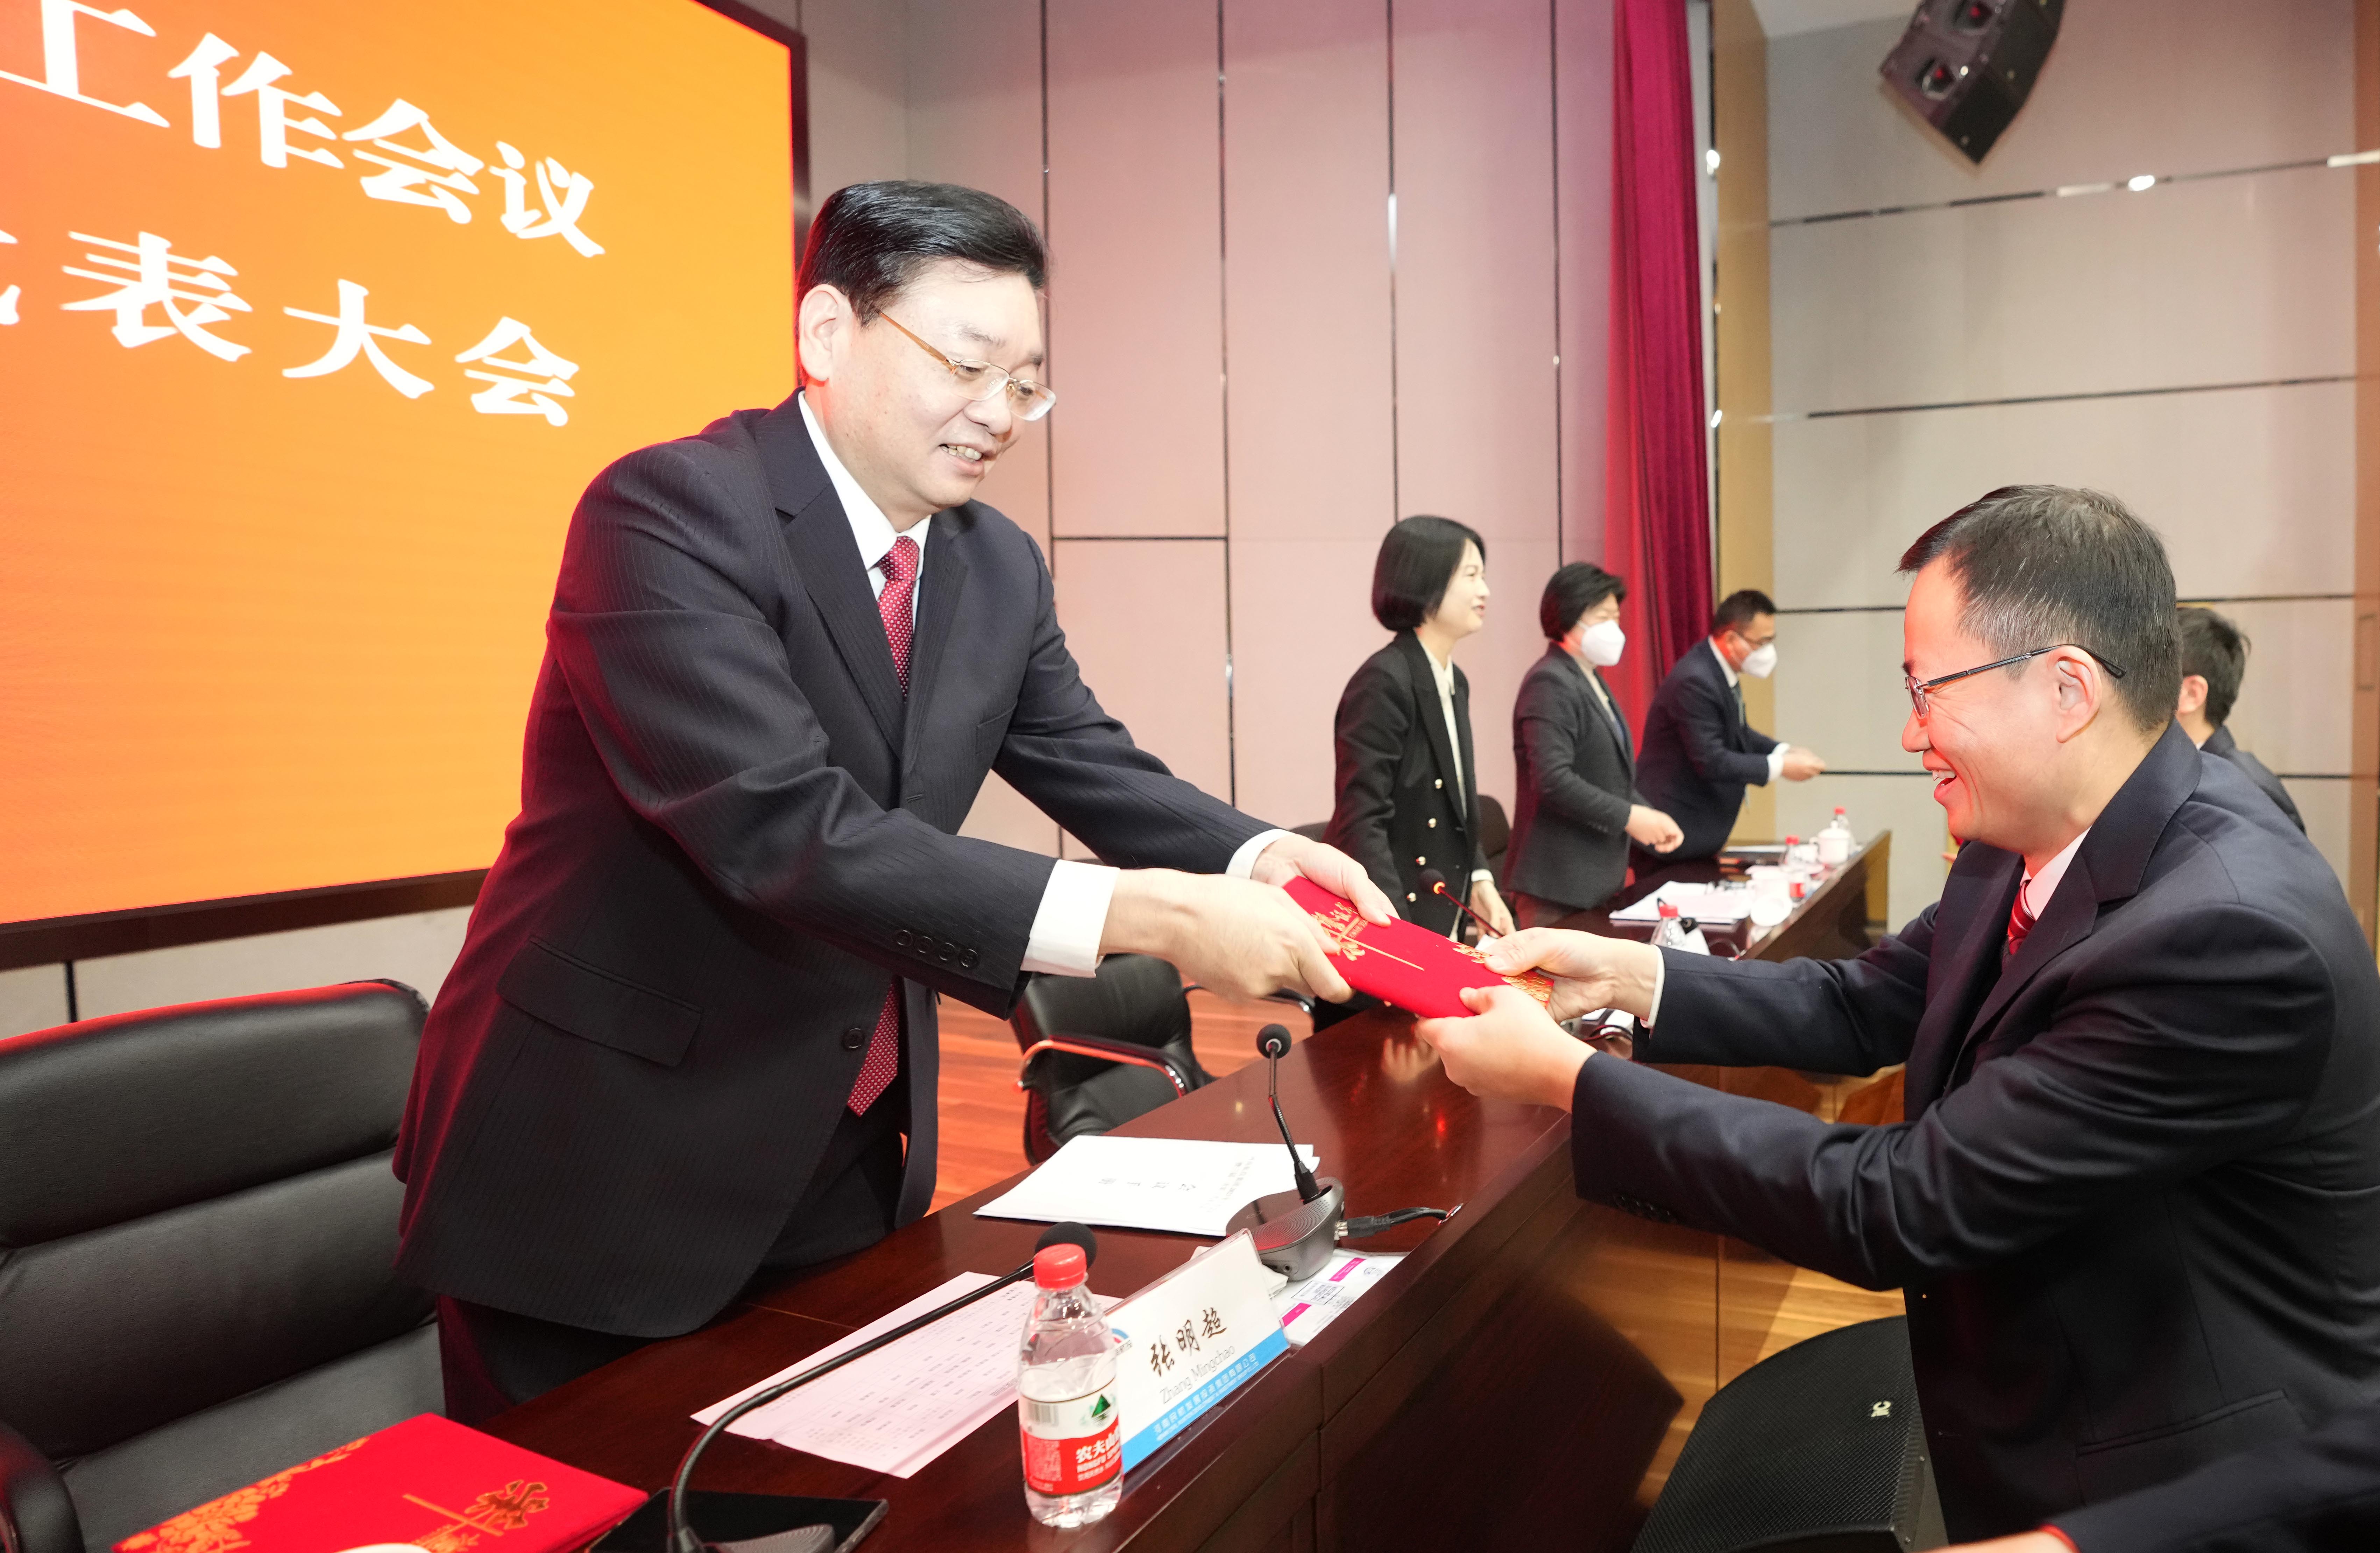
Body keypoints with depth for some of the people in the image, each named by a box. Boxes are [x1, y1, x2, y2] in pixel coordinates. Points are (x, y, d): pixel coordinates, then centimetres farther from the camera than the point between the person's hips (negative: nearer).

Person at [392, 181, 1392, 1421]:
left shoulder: (999, 567, 2)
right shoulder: (668, 513, -20)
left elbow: (1099, 772, 5)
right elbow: (787, 829, -30)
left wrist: (1249, 857, -17)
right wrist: (1141, 915, -36)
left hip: (847, 1159, 6)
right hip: (599, 1168, -6)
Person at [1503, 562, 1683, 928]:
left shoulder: (1592, 679, 18)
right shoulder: (1550, 683, -14)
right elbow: (1553, 781, -24)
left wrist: (1651, 816, 5)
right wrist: (1629, 817, -17)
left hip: (1596, 876, 10)